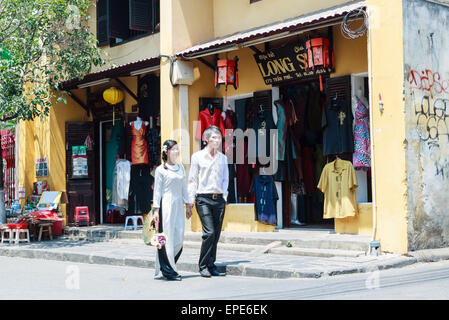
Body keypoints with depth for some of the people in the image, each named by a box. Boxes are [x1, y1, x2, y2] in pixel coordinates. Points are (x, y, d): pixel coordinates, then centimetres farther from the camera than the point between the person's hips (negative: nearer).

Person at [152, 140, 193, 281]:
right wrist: (156, 209, -7)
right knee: (167, 238, -4)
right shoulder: (160, 170, -2)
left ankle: (169, 265, 18)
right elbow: (157, 190, -3)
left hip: (179, 205, 6)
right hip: (166, 205, -6)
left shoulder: (180, 167, 15)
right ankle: (167, 271, 4)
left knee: (179, 238, 1)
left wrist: (188, 205, 15)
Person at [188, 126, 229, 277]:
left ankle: (211, 266, 13)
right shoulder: (197, 156, 1)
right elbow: (192, 180, 1)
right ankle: (203, 266, -1)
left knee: (216, 234, 4)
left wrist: (224, 195, 4)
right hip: (204, 198, -4)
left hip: (219, 199, 4)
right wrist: (191, 201, -3)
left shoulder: (223, 158, 12)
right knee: (209, 232, -13)